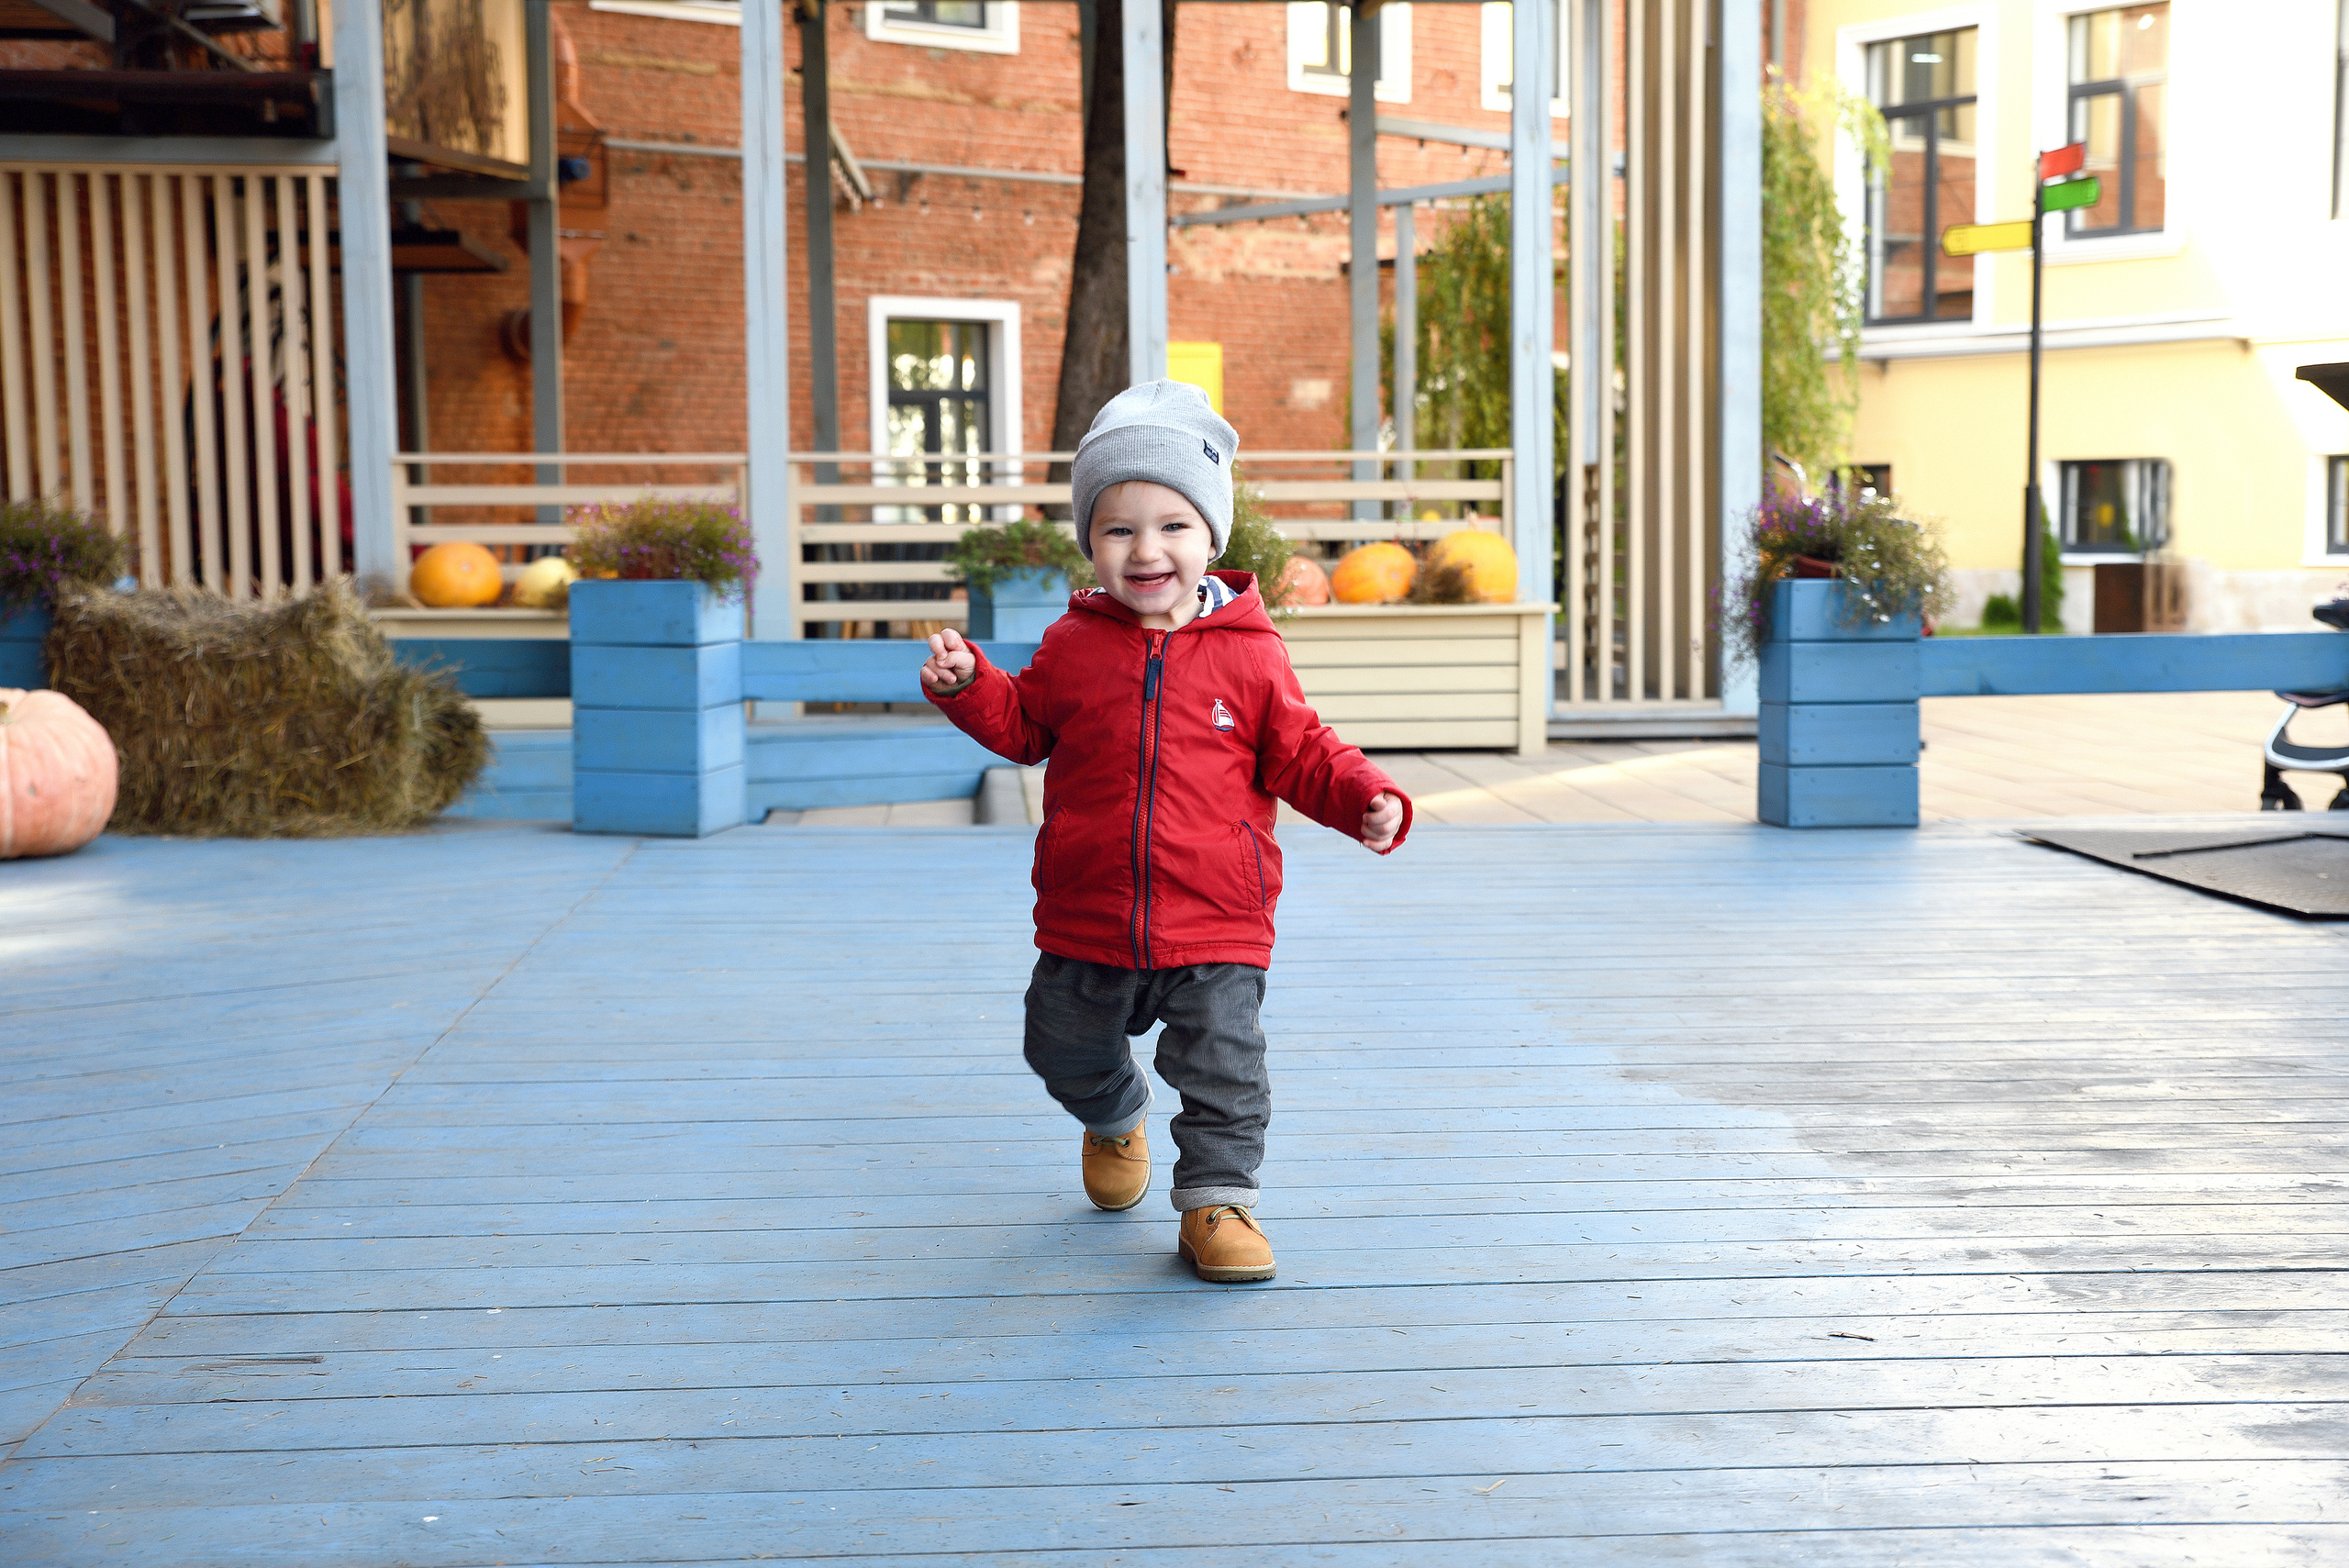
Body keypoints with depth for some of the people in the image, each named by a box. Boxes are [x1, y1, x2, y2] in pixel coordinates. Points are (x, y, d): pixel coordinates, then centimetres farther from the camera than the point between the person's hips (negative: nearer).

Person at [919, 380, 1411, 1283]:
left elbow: (1299, 755, 0)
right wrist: (967, 685, -3)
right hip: (1087, 922, 3)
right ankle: (1115, 1117, 52)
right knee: (1065, 1054, 20)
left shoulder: (1249, 654, -5)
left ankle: (1217, 1198, 16)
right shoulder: (1071, 647, 0)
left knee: (1223, 1067, -4)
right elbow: (1023, 726, 14)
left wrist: (1366, 800, -15)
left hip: (1217, 928, -3)